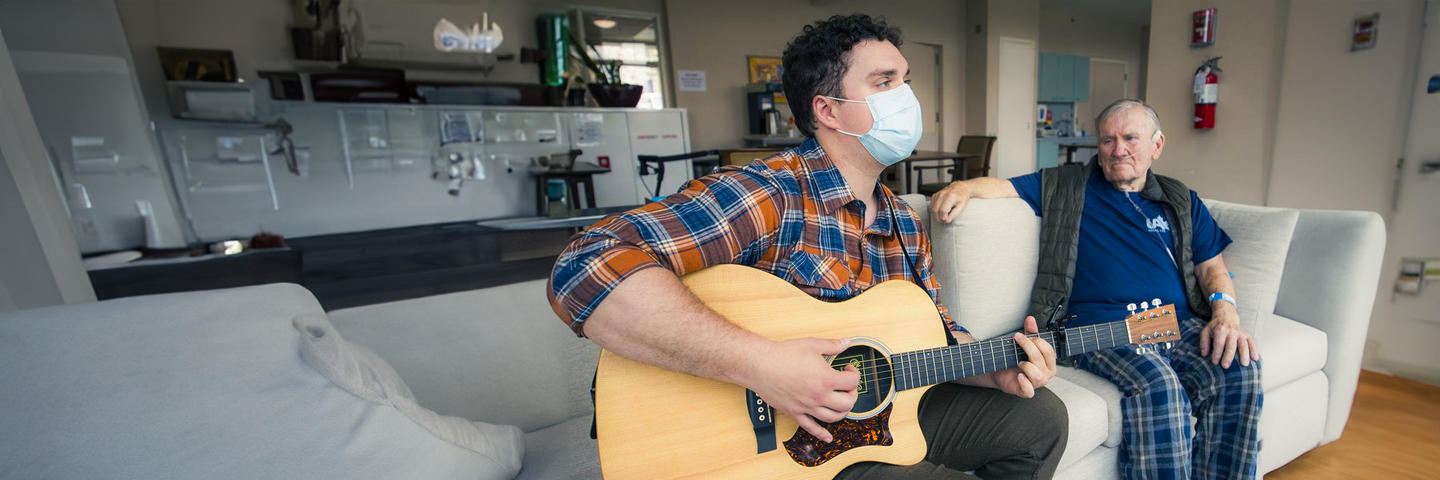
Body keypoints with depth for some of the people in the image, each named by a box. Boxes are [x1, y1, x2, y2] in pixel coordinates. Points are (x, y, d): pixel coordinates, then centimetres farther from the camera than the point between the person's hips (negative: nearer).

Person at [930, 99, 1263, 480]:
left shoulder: (1182, 201, 23)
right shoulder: (1063, 186, 15)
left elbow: (1212, 268, 19)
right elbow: (1001, 187, 6)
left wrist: (1225, 312, -2)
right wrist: (963, 187, -17)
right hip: (1099, 324, -4)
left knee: (1240, 372, -25)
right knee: (1158, 385, -31)